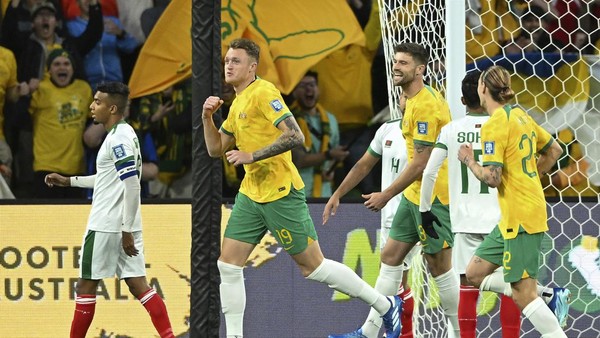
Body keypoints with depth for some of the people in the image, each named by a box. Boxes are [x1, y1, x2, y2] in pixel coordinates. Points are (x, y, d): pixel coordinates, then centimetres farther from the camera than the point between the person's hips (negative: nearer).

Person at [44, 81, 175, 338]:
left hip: (106, 226, -9)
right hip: (125, 226, 9)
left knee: (86, 285, 2)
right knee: (137, 283, 5)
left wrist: (127, 230, -21)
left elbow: (132, 185, -22)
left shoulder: (118, 138, -16)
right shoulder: (124, 134, 14)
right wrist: (69, 181, 27)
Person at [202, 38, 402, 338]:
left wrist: (251, 155, -23)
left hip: (281, 194, -9)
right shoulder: (237, 104, 15)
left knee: (313, 267, -2)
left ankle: (386, 306, 10)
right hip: (251, 194, 9)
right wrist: (207, 118, 3)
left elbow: (295, 136, -23)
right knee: (228, 265, 0)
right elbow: (216, 149, 19)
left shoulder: (263, 93, -14)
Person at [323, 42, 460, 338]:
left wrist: (385, 196, -15)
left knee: (439, 266, -2)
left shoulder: (424, 105, -20)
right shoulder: (412, 100, 11)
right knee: (390, 258, 10)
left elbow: (421, 162, -21)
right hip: (414, 194, 10)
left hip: (432, 197, -10)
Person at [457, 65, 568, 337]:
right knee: (476, 274, 13)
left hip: (520, 218, -9)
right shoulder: (520, 116, 11)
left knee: (523, 295, -8)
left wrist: (469, 161, -2)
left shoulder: (494, 124, -15)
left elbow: (492, 178, -20)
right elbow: (554, 150, 23)